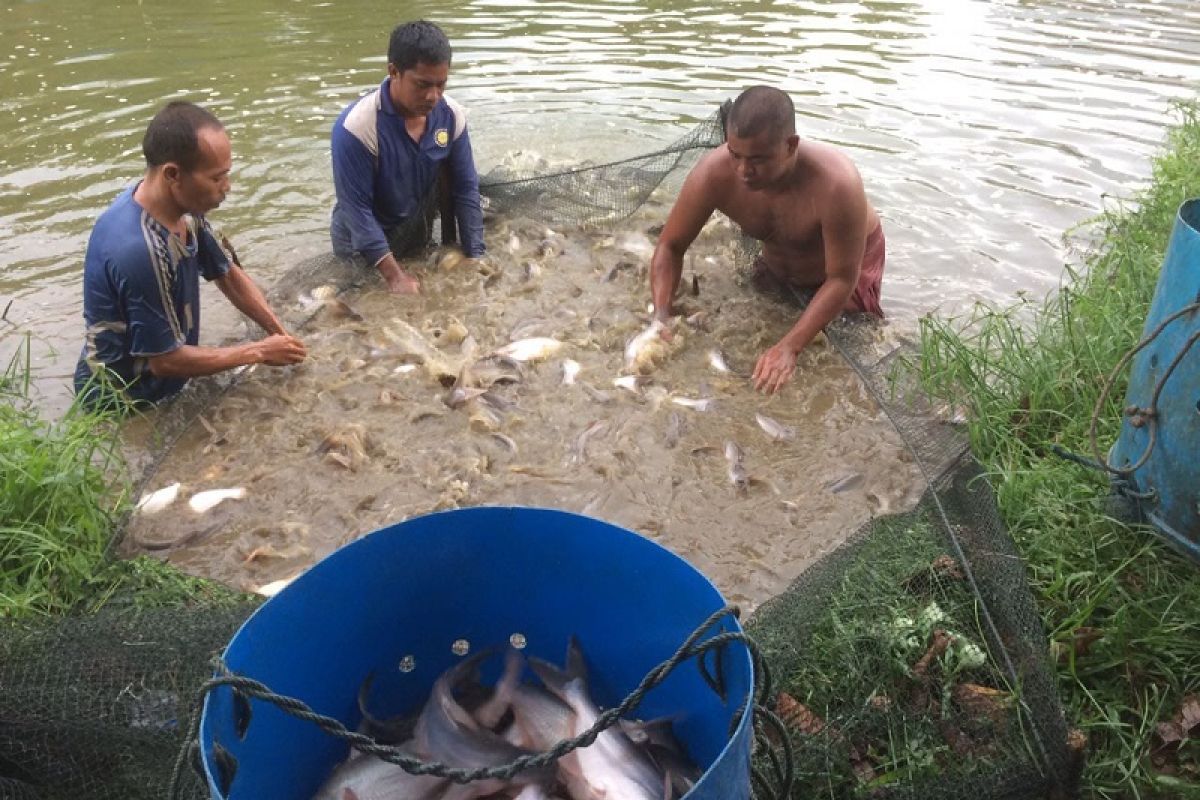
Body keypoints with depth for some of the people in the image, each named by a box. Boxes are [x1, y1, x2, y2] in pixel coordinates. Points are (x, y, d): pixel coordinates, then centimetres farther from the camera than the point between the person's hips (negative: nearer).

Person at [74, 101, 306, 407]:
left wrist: (281, 334, -5)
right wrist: (260, 352, -17)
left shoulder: (184, 209, -10)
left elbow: (227, 274, 6)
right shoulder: (137, 250, -34)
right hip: (122, 404, -7)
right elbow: (164, 360, -25)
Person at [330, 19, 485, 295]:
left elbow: (465, 189, -9)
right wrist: (394, 276, -31)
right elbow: (356, 208, -28)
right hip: (362, 246, -4)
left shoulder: (451, 115, -16)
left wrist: (474, 259, -13)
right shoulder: (357, 126, -31)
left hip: (416, 230, 5)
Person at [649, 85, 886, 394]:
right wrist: (661, 318, -36)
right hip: (776, 265, 4)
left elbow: (842, 280, -35)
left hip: (847, 262, -3)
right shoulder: (714, 174, -34)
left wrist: (789, 347, -44)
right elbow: (670, 247, -21)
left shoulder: (835, 184, -44)